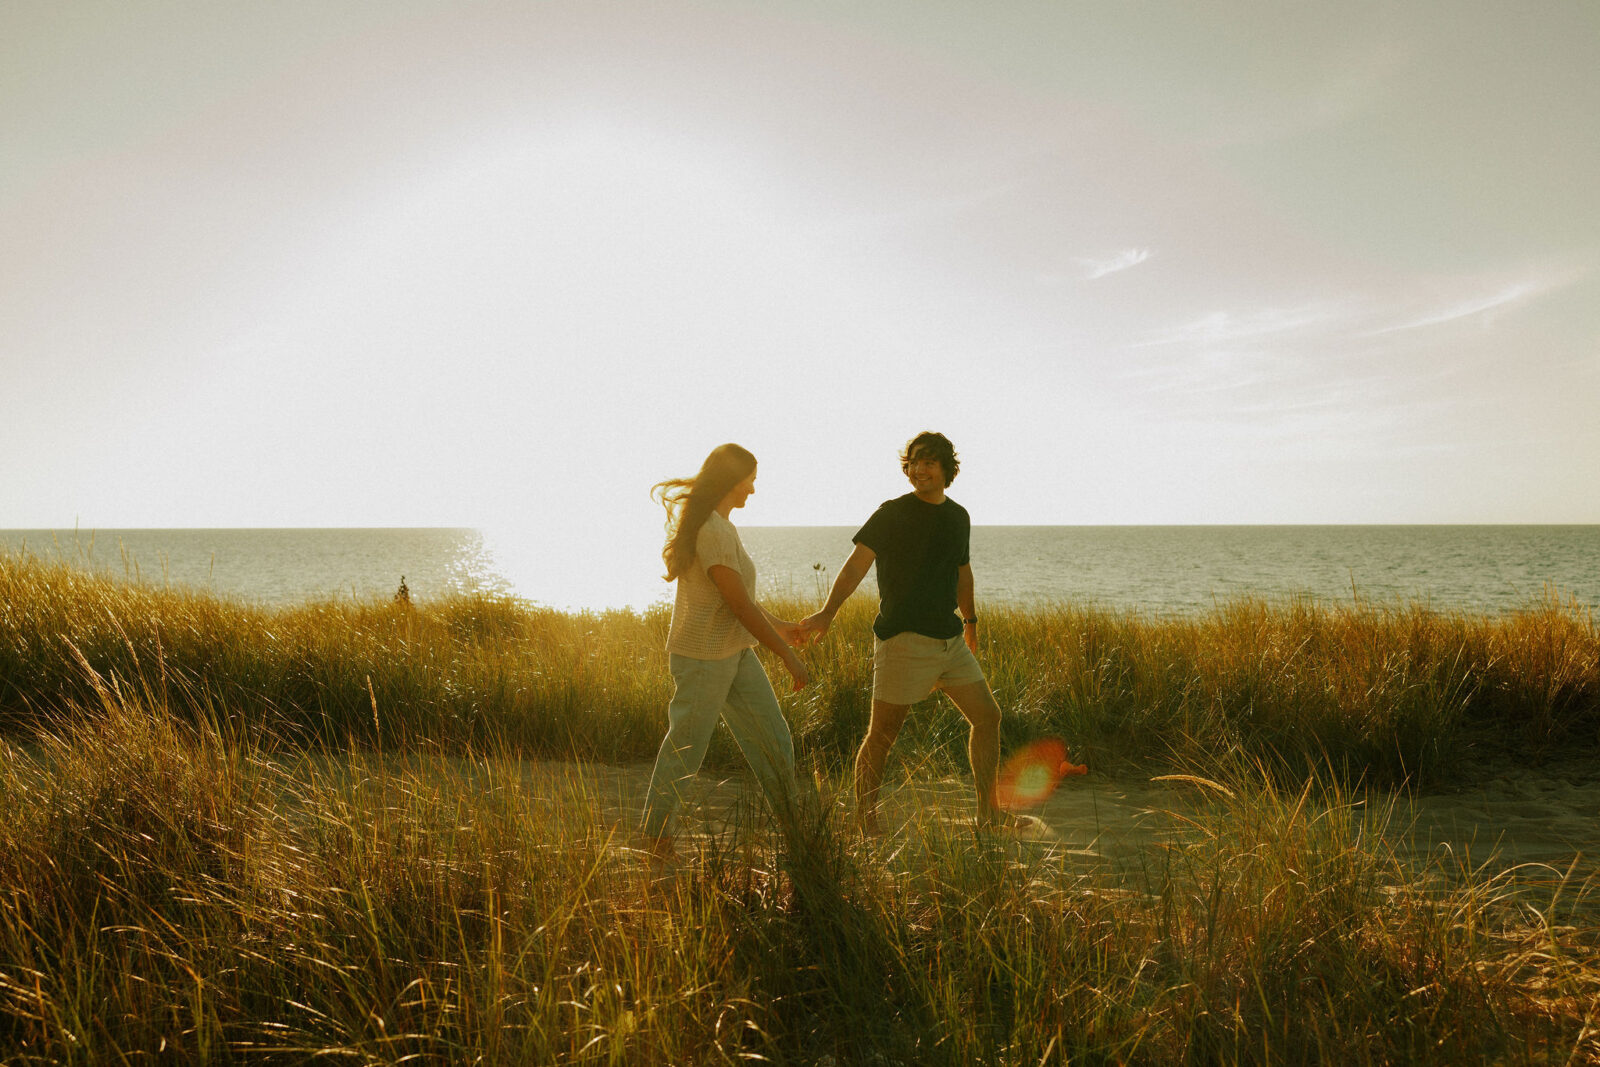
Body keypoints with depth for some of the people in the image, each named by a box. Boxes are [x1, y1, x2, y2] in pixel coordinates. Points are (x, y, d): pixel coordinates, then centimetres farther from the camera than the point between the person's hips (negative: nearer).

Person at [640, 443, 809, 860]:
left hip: (735, 652, 10)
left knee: (771, 736, 11)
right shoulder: (712, 531, -21)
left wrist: (777, 625, 27)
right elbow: (738, 603, -22)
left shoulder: (720, 525, 11)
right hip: (703, 654, -10)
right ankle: (655, 833, 22)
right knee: (686, 748, 5)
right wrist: (787, 654, -17)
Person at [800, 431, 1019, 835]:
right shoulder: (892, 514, -7)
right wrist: (828, 611, -33)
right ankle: (865, 823, 9)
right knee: (881, 735, -4)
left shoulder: (959, 517, 12)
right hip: (903, 639, -6)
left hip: (950, 639, 7)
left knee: (987, 715, 9)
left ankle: (988, 814, 23)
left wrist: (970, 621, 37)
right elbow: (858, 562, -19)